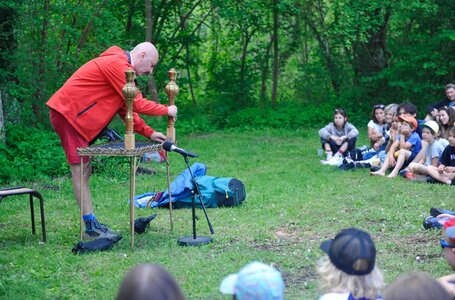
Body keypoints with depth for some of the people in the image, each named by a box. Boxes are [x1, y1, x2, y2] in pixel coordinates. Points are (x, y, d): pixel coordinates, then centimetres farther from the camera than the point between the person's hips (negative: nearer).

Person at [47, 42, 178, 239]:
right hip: (67, 113, -11)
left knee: (84, 171, 10)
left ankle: (91, 223, 12)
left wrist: (148, 133, 10)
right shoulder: (118, 65, -17)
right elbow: (137, 103, -18)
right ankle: (91, 227, -6)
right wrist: (166, 110, -4)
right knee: (80, 171, -8)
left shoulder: (119, 65, 18)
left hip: (71, 115, 11)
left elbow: (127, 108, 18)